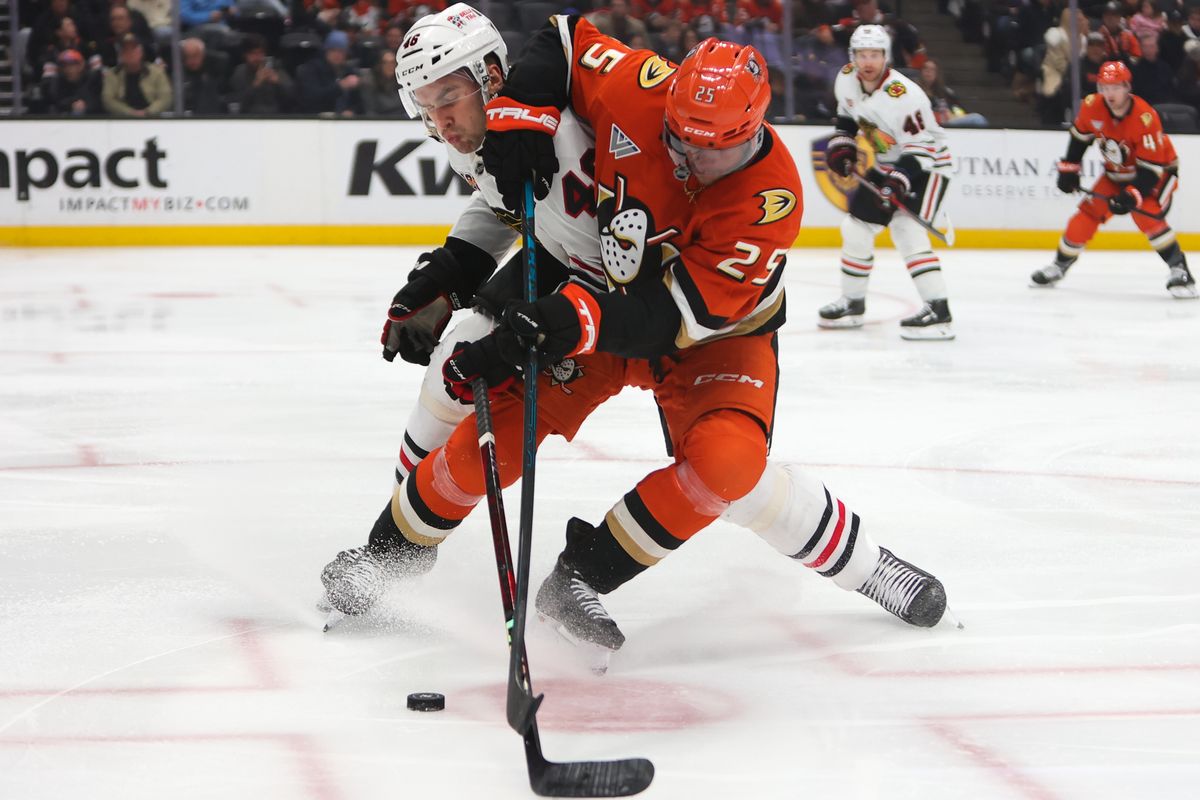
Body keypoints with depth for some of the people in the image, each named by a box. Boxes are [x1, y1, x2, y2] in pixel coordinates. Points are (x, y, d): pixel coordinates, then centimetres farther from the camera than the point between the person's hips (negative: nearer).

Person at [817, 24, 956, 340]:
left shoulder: (904, 96, -30)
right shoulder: (847, 80, -6)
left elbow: (922, 147, -28)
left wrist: (899, 182, -38)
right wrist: (841, 144, 3)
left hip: (926, 165, -8)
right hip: (887, 166, 8)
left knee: (906, 231, -24)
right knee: (856, 226, 9)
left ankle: (938, 311, -27)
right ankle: (852, 303, 26)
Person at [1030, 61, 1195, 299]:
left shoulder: (1145, 118, -34)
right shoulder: (1092, 106, -18)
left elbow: (1151, 167, -31)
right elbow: (1080, 136, 4)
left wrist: (1132, 196, -40)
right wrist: (1068, 169, 3)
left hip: (1158, 170, -5)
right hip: (1117, 172, 6)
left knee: (1145, 215, -27)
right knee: (1089, 212, -1)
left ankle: (1179, 269, -22)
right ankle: (1061, 264, 16)